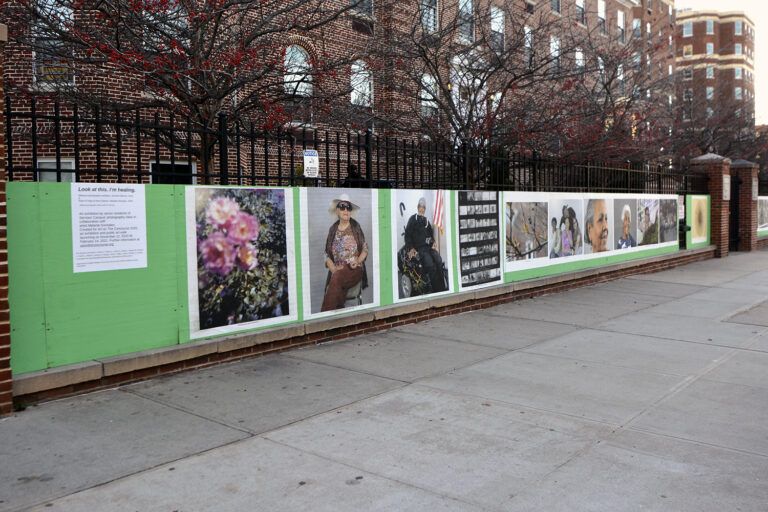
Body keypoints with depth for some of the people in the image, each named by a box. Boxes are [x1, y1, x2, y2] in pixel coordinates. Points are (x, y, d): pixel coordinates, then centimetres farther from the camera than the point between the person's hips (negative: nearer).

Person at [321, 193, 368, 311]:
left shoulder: (355, 227, 7)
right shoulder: (332, 229, 12)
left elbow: (365, 249, 8)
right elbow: (327, 254, 11)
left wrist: (358, 261, -11)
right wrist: (333, 269, -8)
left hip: (355, 269, -2)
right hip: (337, 272, 2)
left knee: (336, 278, -35)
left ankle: (325, 314, -32)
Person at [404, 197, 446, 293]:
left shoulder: (426, 220, 25)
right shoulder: (413, 219, 5)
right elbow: (407, 234, -1)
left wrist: (434, 241, 12)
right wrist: (411, 248, -11)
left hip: (429, 246, 6)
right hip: (419, 248, -6)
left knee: (439, 262, -20)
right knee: (430, 265, -27)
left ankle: (442, 289, -19)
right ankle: (436, 290, -25)